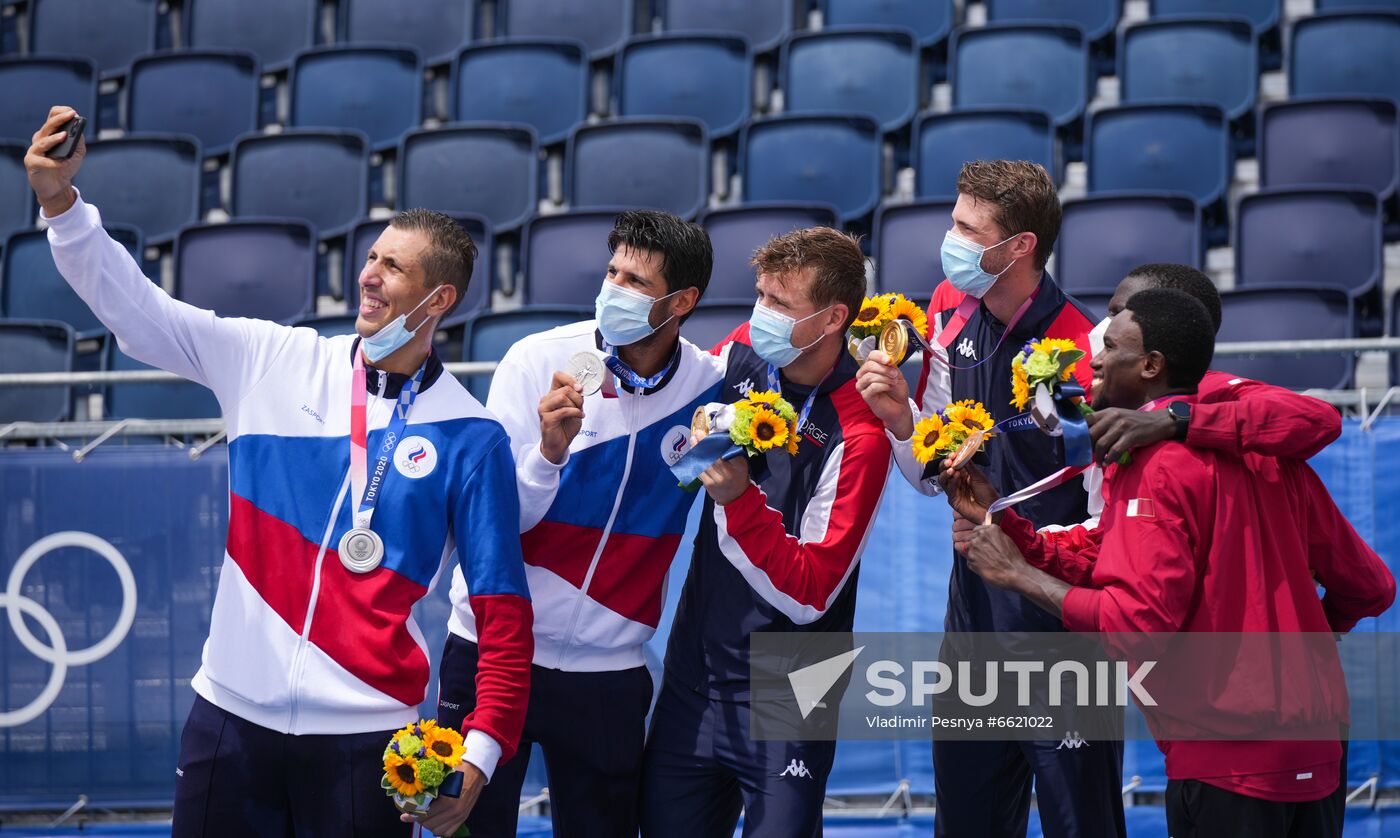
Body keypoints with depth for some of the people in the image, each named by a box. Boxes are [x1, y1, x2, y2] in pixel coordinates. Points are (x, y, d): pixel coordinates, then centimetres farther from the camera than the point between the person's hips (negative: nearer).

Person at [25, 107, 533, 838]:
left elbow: (502, 609, -3)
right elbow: (137, 310, 2)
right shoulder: (272, 363, 5)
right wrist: (59, 201, -12)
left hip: (364, 738, -2)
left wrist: (482, 749, -13)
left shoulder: (471, 439, -2)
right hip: (231, 715, 2)